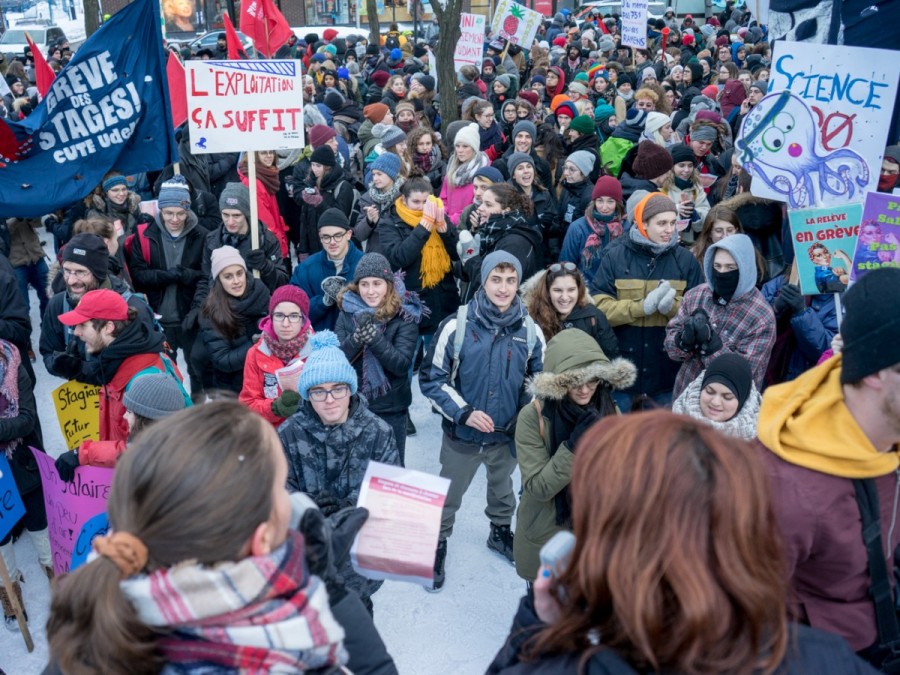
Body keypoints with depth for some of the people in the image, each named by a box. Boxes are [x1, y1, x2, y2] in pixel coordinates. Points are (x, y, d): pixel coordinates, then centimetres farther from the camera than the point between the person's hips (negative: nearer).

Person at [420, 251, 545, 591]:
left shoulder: (530, 331, -9)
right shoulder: (457, 325, -18)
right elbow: (431, 378, -12)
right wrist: (464, 412, -20)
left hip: (508, 434, 3)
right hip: (462, 434, -3)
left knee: (502, 489, 27)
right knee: (448, 496, 14)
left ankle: (500, 532, 53)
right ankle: (438, 545, 38)